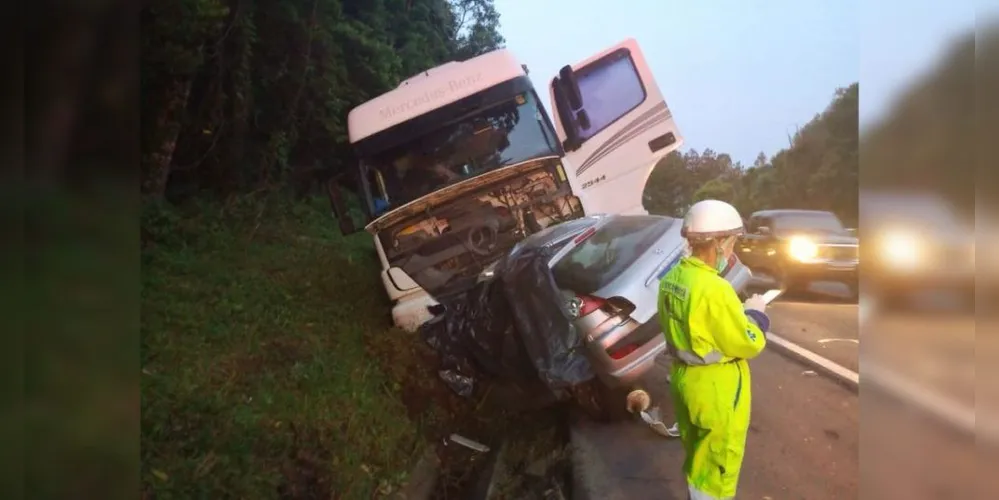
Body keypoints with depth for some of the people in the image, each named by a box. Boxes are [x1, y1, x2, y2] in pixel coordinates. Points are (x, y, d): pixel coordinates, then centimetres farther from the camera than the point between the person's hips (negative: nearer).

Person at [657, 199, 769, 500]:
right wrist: (755, 313, -3)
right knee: (717, 462, 10)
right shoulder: (714, 289, -28)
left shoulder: (671, 278, -1)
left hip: (683, 378, 8)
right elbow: (748, 345, -20)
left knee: (697, 453, 26)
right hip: (716, 388, -8)